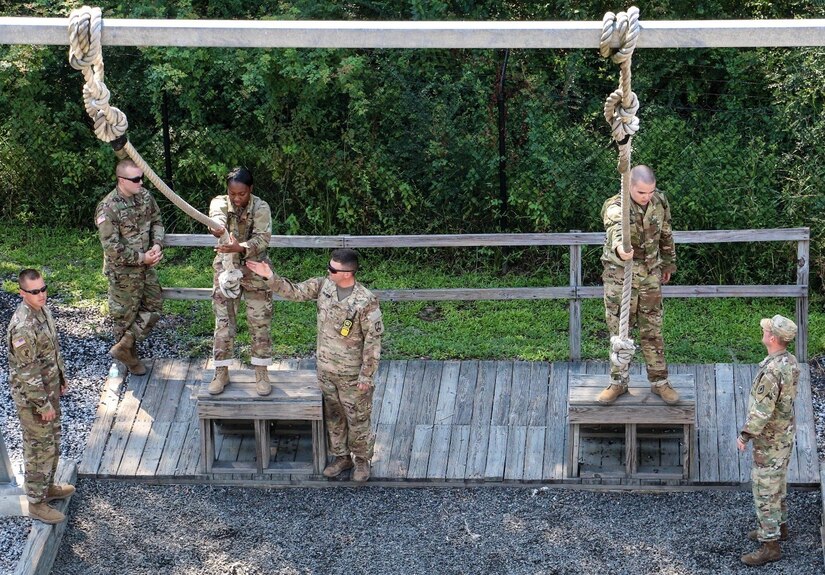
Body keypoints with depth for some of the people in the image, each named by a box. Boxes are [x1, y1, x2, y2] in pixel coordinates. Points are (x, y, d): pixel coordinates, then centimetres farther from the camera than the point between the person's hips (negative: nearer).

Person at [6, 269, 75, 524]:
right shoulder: (23, 327, -31)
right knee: (39, 448, 4)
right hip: (32, 397, -9)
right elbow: (27, 372, -27)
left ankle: (48, 487, 41)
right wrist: (43, 405, -21)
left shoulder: (42, 309, -2)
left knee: (52, 441, 23)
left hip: (49, 387, 9)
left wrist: (61, 377, 20)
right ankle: (36, 503, 18)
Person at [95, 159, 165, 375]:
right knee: (125, 315, 9)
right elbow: (112, 248, -25)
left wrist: (157, 245, -9)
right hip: (123, 271, -7)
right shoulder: (108, 209, -25)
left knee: (153, 308, 13)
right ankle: (130, 357, 26)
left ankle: (123, 346, 23)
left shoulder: (144, 196, -4)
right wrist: (141, 258, -21)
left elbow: (156, 221, 10)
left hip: (146, 266, 7)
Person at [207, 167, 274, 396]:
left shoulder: (261, 208, -14)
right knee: (223, 323, 6)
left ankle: (261, 373, 18)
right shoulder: (220, 202, -10)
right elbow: (217, 215, -34)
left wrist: (240, 248, -46)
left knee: (260, 324, 4)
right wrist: (217, 226, -60)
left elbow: (262, 239, -26)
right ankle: (221, 373, 18)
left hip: (255, 272, -1)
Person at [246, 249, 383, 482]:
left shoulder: (366, 301, -24)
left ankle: (362, 460, 29)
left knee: (357, 418, 10)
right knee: (332, 415, 19)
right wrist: (270, 276, -10)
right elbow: (295, 292, 4)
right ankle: (341, 457, 36)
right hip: (325, 368, 6)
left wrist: (367, 375, -17)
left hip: (352, 373, -6)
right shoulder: (323, 285, -6)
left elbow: (373, 340, -19)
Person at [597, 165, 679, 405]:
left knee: (652, 331, 8)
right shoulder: (615, 207, -22)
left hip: (650, 277, 3)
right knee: (619, 331, 7)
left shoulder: (659, 202, -4)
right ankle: (618, 382, 20)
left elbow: (666, 235, 13)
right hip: (619, 277, -3)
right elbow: (616, 229, -47)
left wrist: (668, 264, 22)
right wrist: (620, 248, -68)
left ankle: (659, 381, 18)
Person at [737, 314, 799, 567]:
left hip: (769, 441, -9)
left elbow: (762, 410, -29)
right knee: (777, 482, 24)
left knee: (765, 490, -2)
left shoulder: (771, 371, -30)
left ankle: (770, 545, 4)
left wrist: (745, 435, -18)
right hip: (784, 434, 9)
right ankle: (779, 526, 40)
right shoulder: (791, 362, 0)